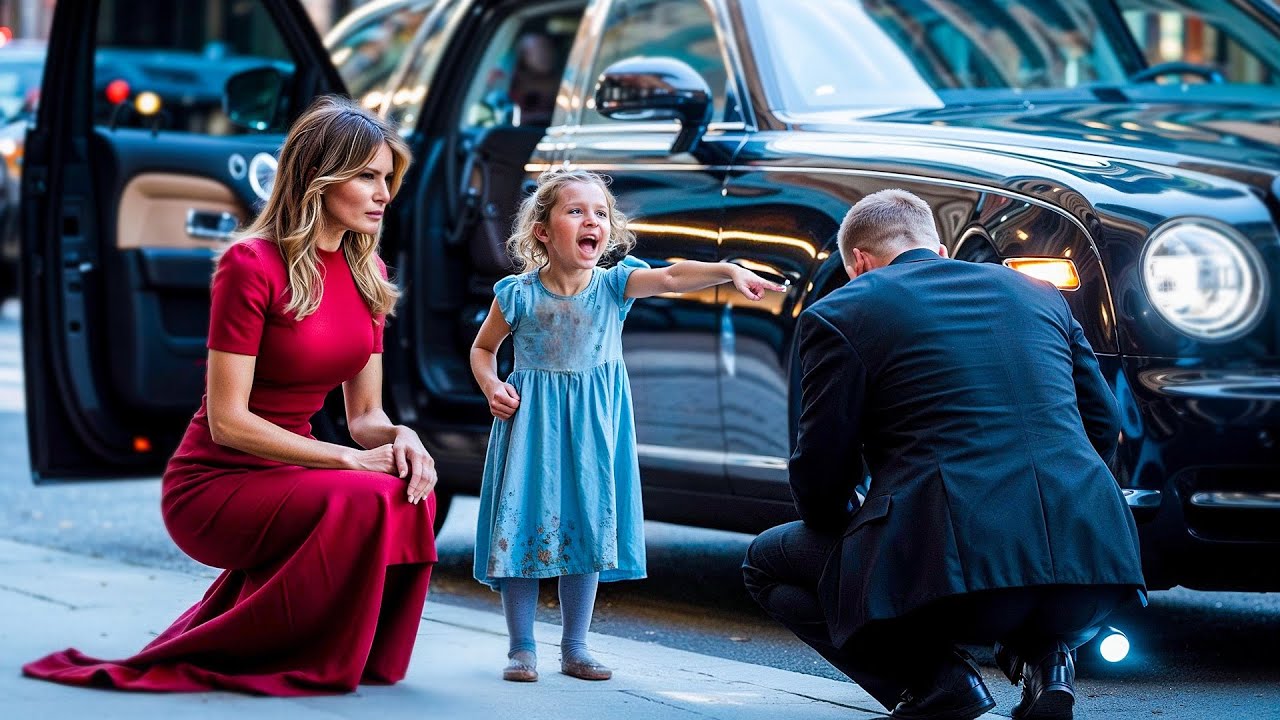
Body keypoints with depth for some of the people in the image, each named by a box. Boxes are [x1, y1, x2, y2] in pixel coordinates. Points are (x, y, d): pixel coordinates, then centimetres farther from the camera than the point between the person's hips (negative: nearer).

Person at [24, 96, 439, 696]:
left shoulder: (367, 273, 7)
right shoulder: (252, 265, -16)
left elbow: (365, 414, 9)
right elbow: (227, 421, -19)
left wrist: (399, 438, -15)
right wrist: (351, 459, -22)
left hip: (286, 474, 7)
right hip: (214, 483, -7)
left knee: (413, 496, -22)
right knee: (362, 502, -31)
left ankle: (358, 656, 1)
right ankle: (227, 657, -12)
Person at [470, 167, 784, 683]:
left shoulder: (614, 285, -7)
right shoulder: (518, 295, -8)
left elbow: (671, 277, -24)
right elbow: (483, 348, 7)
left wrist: (727, 270, -40)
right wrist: (491, 387, -13)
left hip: (592, 424, 2)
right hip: (531, 421, -2)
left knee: (587, 529, 7)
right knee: (524, 525, -1)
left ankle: (575, 647, 18)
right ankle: (522, 648, 9)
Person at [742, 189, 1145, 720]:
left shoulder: (839, 314, 7)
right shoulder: (1036, 293, 22)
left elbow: (821, 472, 6)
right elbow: (1104, 424, 24)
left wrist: (839, 527, 28)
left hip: (951, 565, -5)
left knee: (767, 563, 19)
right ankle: (1042, 659, 11)